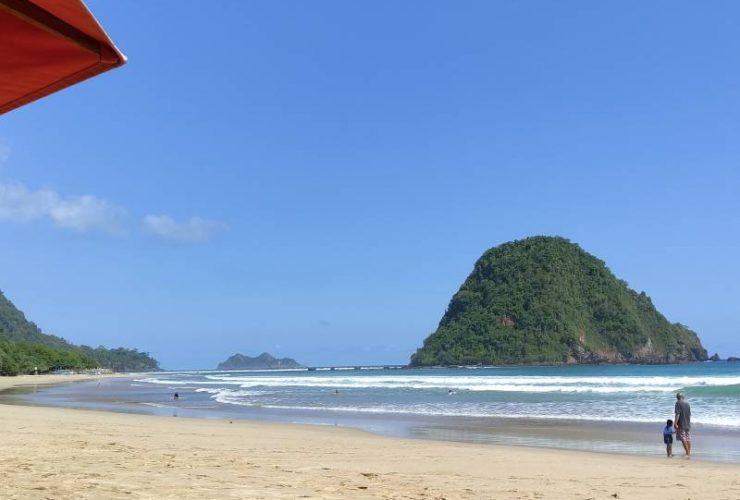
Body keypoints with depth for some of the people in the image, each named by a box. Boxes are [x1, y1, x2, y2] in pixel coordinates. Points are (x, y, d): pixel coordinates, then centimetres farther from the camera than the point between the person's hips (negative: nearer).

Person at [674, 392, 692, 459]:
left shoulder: (678, 403, -10)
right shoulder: (687, 403, 10)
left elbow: (677, 414, -17)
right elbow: (689, 414, 18)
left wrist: (675, 423, -17)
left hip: (681, 424, -7)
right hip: (688, 424, 7)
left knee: (683, 438, -6)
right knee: (688, 438, 10)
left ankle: (687, 453, -12)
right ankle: (689, 453, 13)